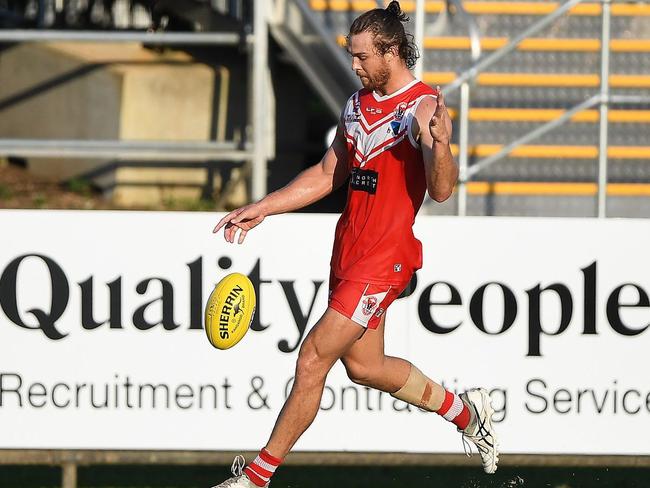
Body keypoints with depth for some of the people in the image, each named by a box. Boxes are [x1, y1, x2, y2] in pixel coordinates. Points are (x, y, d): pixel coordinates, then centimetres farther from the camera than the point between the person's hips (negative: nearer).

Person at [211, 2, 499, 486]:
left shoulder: (425, 107, -13)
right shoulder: (357, 105, 11)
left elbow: (442, 189, -22)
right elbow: (328, 174, 21)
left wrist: (438, 143, -41)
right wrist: (261, 209, 16)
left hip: (385, 259, -9)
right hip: (349, 249, 9)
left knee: (313, 359, -10)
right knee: (364, 366, 18)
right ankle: (466, 412, 37)